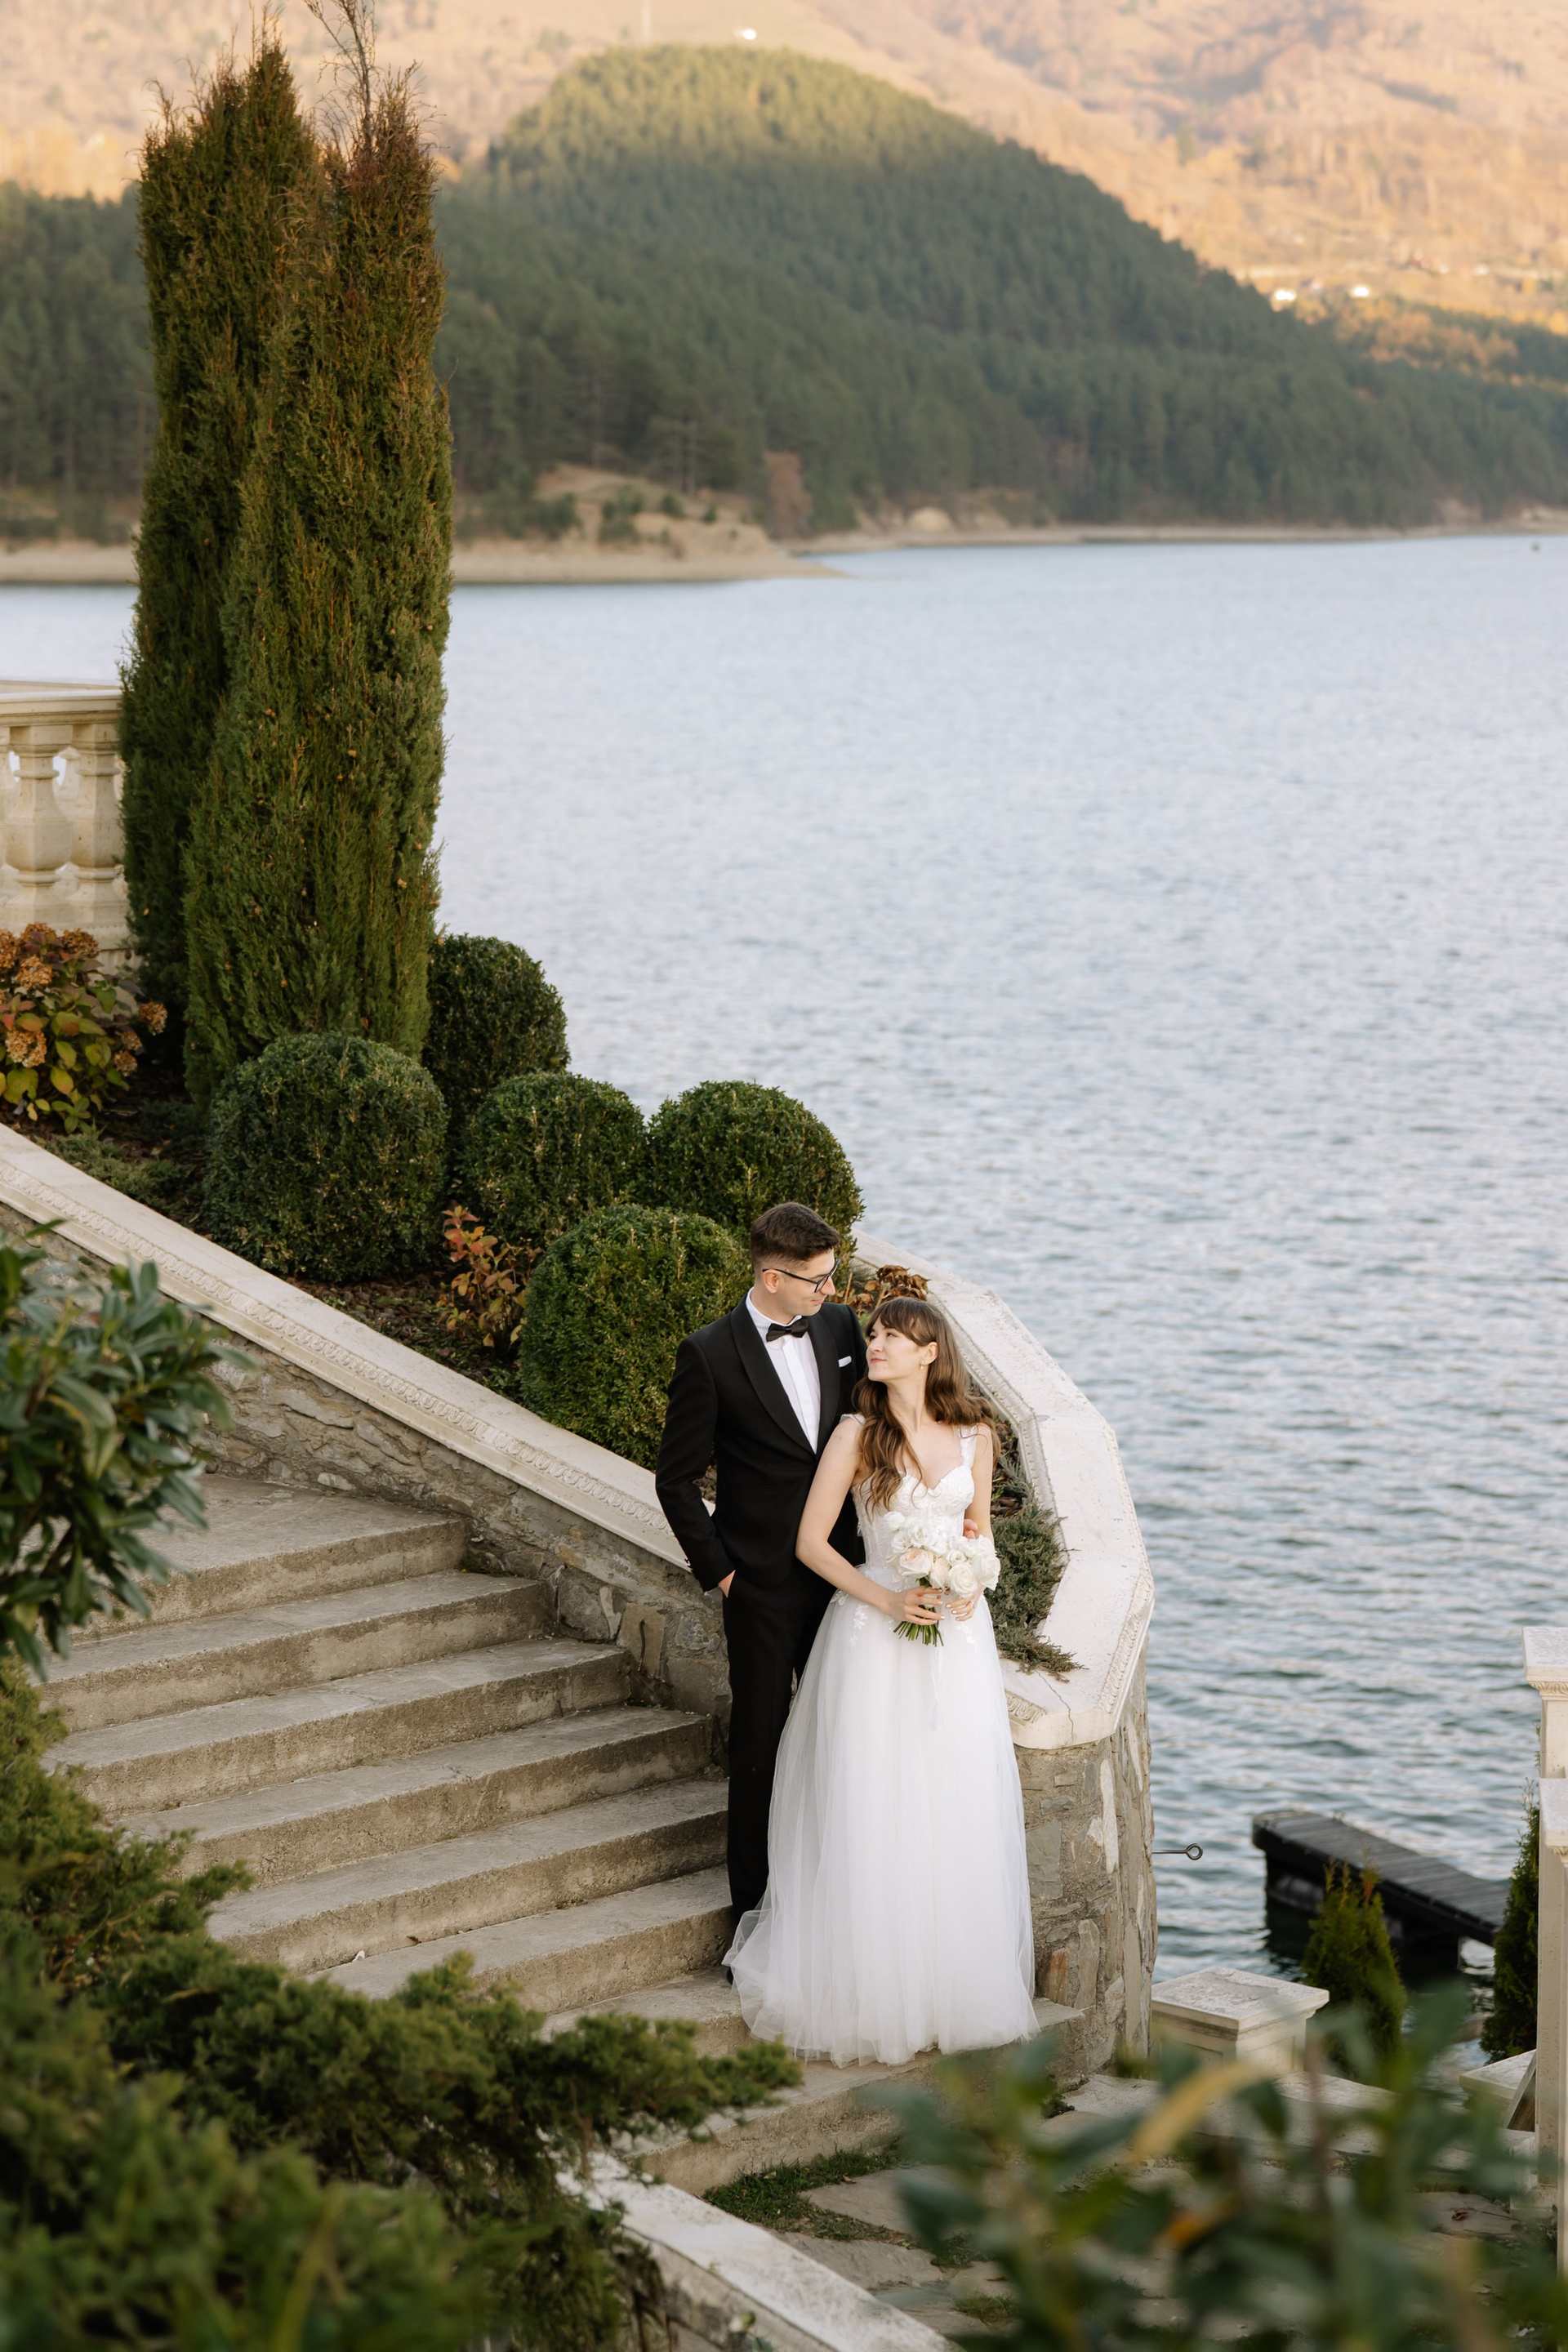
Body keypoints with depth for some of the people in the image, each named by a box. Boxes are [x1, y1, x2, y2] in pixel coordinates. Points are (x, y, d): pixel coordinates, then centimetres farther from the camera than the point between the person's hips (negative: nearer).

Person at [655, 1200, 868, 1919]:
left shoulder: (840, 1326, 0)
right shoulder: (709, 1355, -14)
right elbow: (676, 1478, -7)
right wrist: (717, 1570, -7)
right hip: (763, 1584, -4)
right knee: (760, 1743, 6)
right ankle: (755, 1906, 18)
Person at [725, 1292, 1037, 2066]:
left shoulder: (975, 1435, 4)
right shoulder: (858, 1435, -5)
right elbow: (811, 1541, -4)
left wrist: (968, 1588, -4)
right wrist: (886, 1600, -14)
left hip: (959, 1635, 3)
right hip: (875, 1637, -3)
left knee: (958, 1813, 4)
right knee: (869, 1813, -2)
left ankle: (955, 1981, 18)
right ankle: (869, 1990, 8)